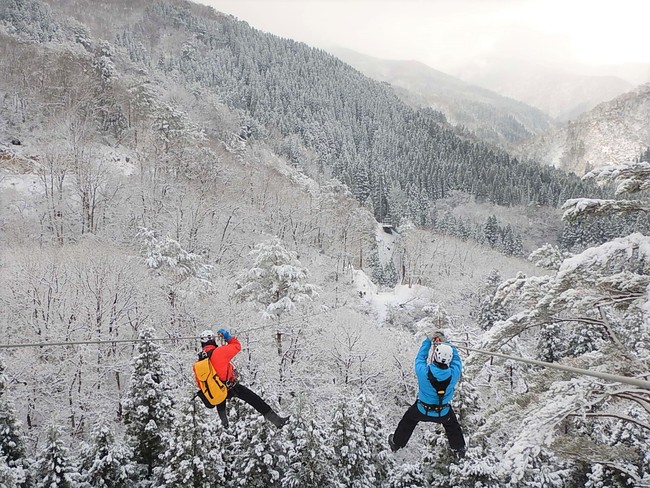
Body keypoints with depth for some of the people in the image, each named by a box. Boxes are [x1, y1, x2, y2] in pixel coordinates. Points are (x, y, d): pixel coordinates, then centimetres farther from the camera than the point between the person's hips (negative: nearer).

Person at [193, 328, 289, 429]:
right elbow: (237, 346, -9)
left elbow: (200, 383, 6)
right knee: (255, 400, -1)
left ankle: (224, 421, 48)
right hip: (232, 388, -5)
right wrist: (228, 337, 2)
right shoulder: (218, 352, -20)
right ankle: (277, 421, -3)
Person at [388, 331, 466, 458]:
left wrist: (429, 340, -2)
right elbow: (456, 358, -11)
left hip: (422, 410, 0)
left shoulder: (423, 372, -35)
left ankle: (396, 443, 48)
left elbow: (420, 357, -12)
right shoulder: (454, 373, -33)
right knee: (452, 426, 33)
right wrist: (445, 342, -3)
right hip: (444, 413, 1)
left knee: (408, 420, 29)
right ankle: (459, 449, 54)